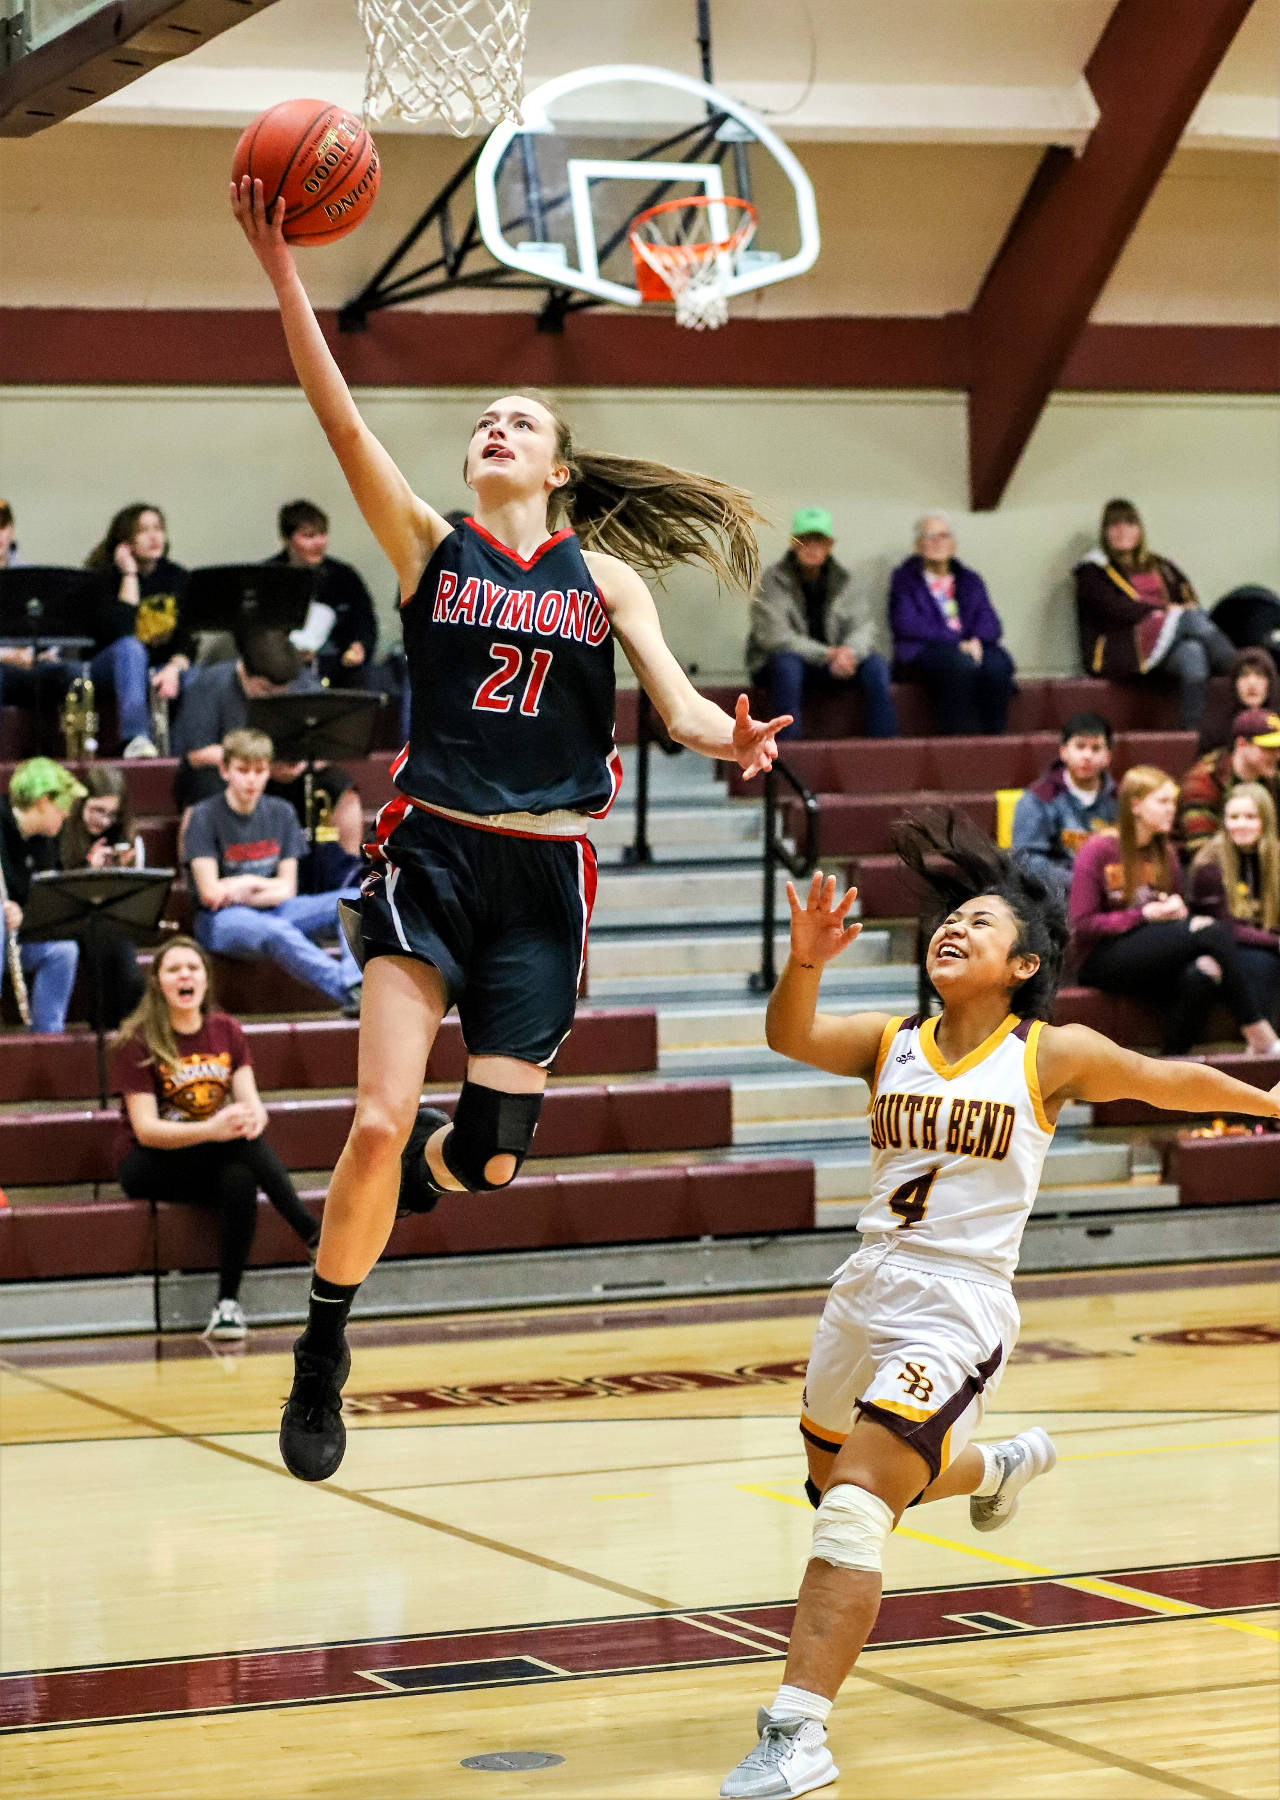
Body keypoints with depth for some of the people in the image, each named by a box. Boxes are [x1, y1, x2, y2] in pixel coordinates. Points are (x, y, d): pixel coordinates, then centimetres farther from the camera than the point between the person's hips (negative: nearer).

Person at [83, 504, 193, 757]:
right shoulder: (106, 577, -8)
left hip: (165, 668, 3)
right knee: (130, 647, -38)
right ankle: (136, 739, -50)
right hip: (112, 669, -3)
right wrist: (130, 574, -20)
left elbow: (188, 636, -3)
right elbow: (120, 632, -24)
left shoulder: (176, 577, 4)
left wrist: (174, 668, -24)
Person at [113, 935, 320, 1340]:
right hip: (150, 1168, -4)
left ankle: (228, 1304, -37)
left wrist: (253, 1116, -31)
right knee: (241, 1143, -33)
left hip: (214, 1165, 4)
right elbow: (146, 1129, -17)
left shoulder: (227, 1032, 7)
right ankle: (313, 1235, -37)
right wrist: (211, 1130, -35)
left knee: (240, 1180, -34)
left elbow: (250, 1101, -4)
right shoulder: (137, 1043, -8)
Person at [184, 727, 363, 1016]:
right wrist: (260, 884, 2)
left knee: (356, 899, -19)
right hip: (220, 920, -5)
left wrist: (243, 890, -9)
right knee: (277, 932, -41)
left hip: (273, 911, 5)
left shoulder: (281, 813, 9)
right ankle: (348, 992, -53)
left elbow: (286, 890, 7)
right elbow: (210, 893, -10)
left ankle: (353, 986, -44)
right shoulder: (205, 817, -5)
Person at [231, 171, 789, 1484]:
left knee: (489, 1157, 0)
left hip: (544, 876, 2)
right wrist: (280, 270, -17)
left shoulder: (603, 576, 9)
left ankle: (414, 1171, 38)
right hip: (431, 856, -2)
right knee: (381, 1118, -15)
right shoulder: (430, 546, 5)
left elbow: (676, 702, -2)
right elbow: (336, 415, -6)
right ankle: (320, 1362, 2)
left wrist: (731, 739, -25)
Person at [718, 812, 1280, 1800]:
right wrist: (807, 960, -33)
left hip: (958, 1311, -6)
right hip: (864, 1297, 6)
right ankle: (1005, 1463, 53)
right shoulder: (889, 1043, 5)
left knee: (857, 1498, -21)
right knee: (838, 1483, 25)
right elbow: (791, 1036, -13)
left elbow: (1170, 1081, 14)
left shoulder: (1052, 1055, -1)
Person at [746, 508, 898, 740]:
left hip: (829, 665, 5)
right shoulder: (774, 578, -9)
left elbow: (862, 625, 1)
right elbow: (773, 636, -18)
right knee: (788, 663, -38)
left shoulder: (839, 579, 6)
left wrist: (849, 651, -25)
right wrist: (827, 654, -26)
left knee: (875, 664, -17)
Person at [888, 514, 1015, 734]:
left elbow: (990, 624, 12)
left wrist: (977, 641, -14)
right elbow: (907, 625, -5)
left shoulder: (970, 580, 24)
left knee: (997, 662, -32)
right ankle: (954, 738, -39)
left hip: (970, 648, 4)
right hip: (920, 655, -4)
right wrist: (957, 642, -15)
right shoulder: (904, 579, 12)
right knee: (961, 662, -38)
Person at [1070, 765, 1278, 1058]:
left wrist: (1178, 910, -4)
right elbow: (1083, 926, -9)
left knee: (1198, 975, -32)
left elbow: (1177, 911, 21)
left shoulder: (1165, 852, 15)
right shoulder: (1099, 850, -4)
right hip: (1101, 962, -6)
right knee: (1211, 931, -26)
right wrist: (1145, 915, -16)